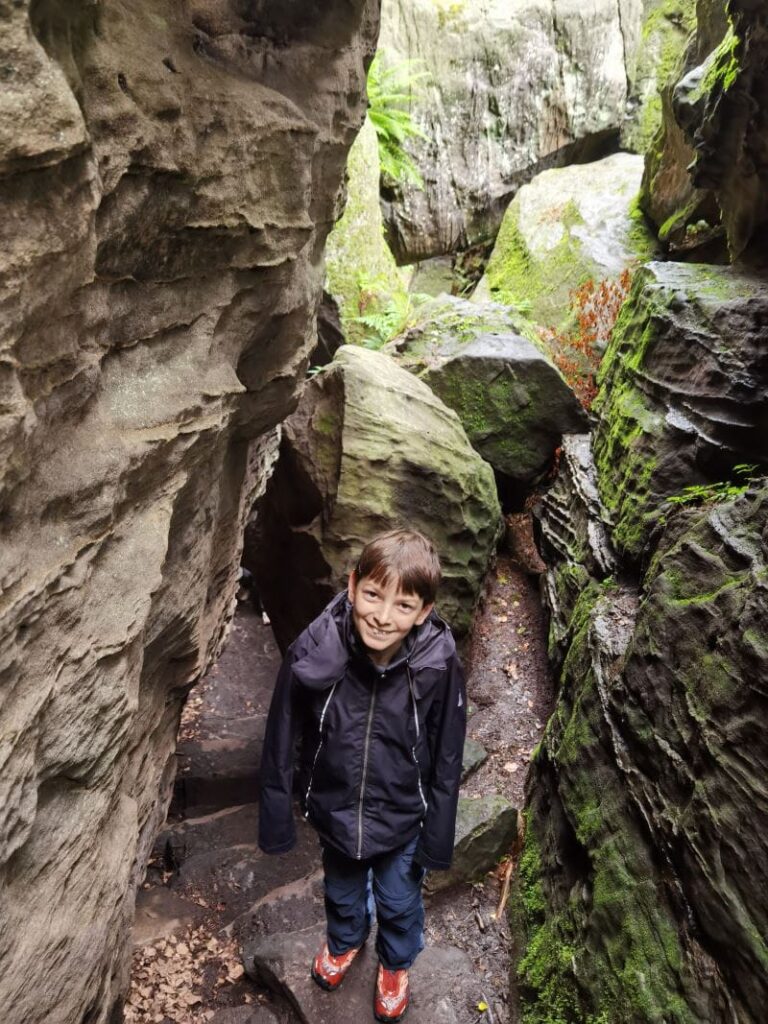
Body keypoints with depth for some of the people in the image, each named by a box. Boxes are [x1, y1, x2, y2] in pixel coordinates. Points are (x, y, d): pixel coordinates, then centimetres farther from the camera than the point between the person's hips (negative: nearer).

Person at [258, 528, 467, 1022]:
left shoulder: (439, 667, -30)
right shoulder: (312, 653, -30)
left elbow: (446, 762, -14)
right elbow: (281, 743, -14)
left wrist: (437, 839, -5)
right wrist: (277, 822, -4)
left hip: (402, 820, -1)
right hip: (334, 811, 1)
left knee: (400, 904, 27)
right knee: (342, 894, 31)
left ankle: (396, 966, 60)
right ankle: (344, 944, 65)